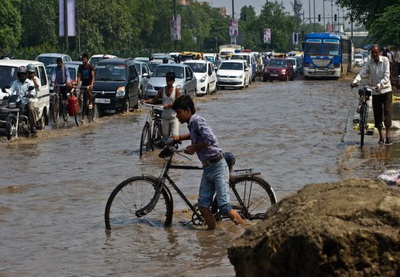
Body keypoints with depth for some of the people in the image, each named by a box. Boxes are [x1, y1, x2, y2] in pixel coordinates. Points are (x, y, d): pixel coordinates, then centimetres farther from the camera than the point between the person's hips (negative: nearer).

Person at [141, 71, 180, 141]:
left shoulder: (176, 90, -6)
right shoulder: (162, 90, 5)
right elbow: (154, 100, 4)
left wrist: (169, 105, -31)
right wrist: (145, 101, -14)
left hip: (174, 117, -4)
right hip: (165, 118, 4)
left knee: (174, 136, -16)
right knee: (165, 137, 8)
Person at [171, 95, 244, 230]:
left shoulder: (197, 121, -16)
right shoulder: (192, 123, 12)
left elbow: (210, 139, -30)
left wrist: (194, 147, -16)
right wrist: (180, 137, 23)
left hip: (217, 166, -9)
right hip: (207, 168, 9)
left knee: (224, 206, -11)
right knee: (203, 205, 1)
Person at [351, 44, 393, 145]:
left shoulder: (385, 60, -8)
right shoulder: (369, 62, -1)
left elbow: (386, 76, -15)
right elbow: (362, 73, -12)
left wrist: (379, 85, -32)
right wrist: (355, 81, -31)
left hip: (386, 90, -3)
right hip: (375, 92, 3)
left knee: (387, 112, -7)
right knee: (377, 114, 4)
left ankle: (388, 136, -6)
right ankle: (381, 137, 13)